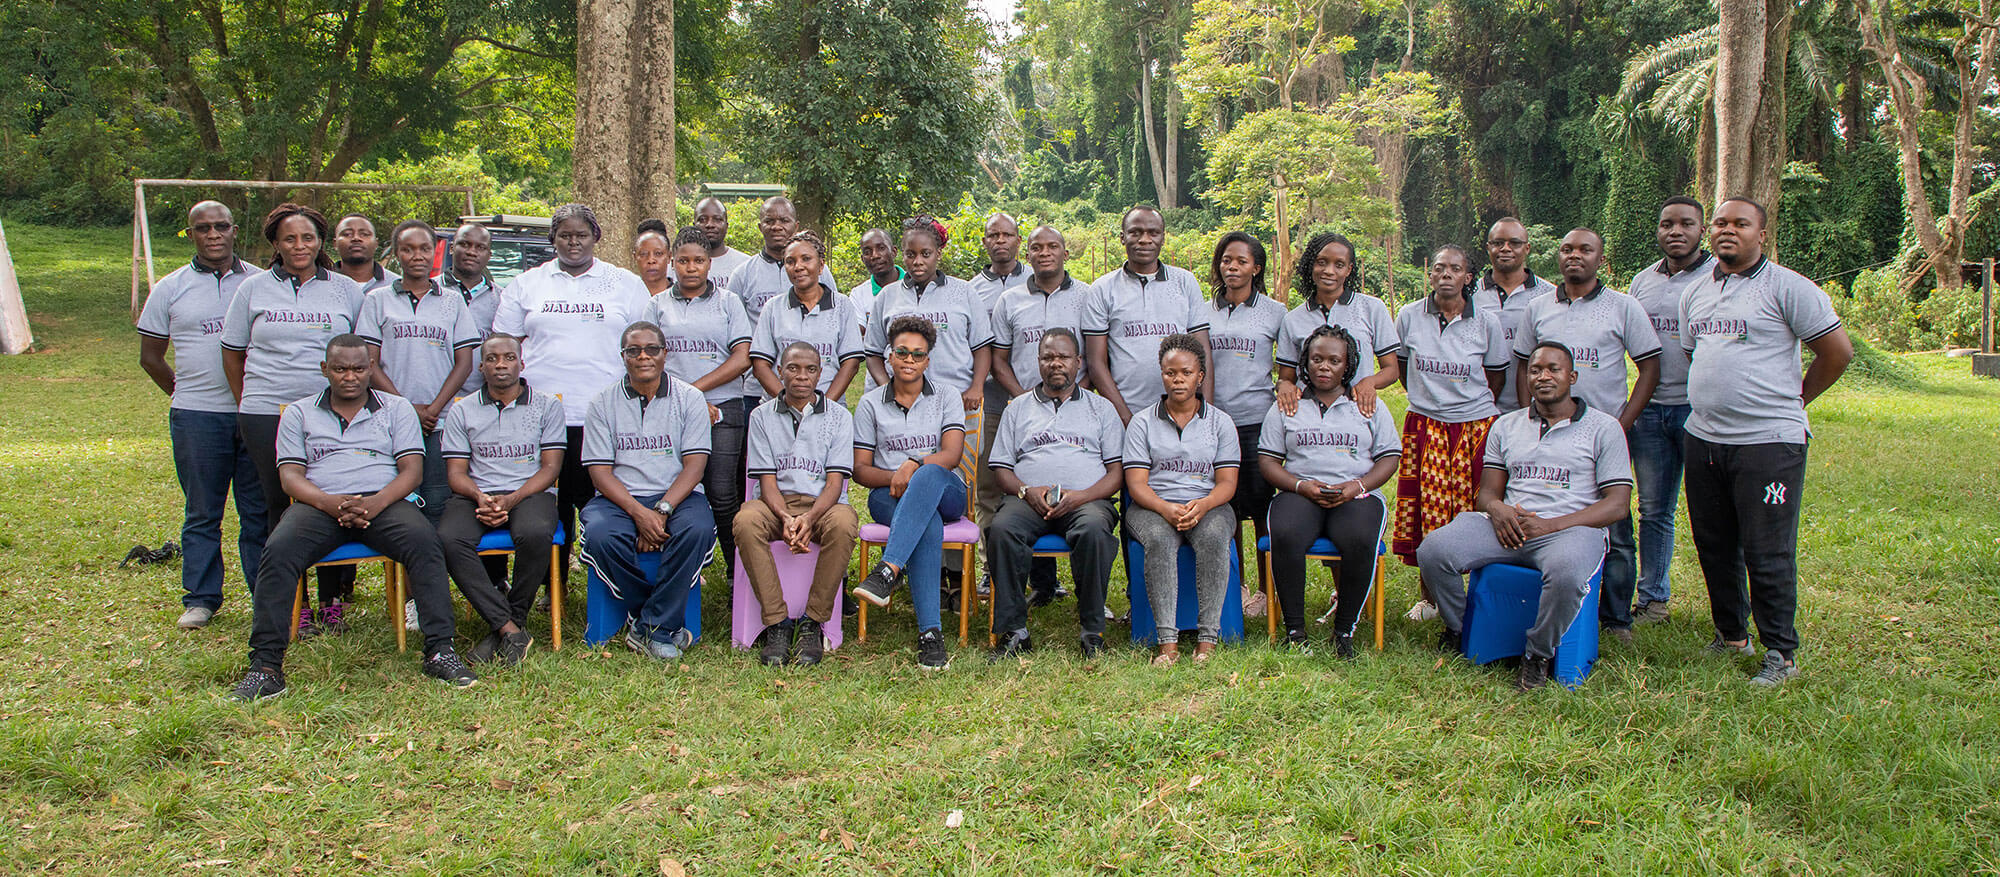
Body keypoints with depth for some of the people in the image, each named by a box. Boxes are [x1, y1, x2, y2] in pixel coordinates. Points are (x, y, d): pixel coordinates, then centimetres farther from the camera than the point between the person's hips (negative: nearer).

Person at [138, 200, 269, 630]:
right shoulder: (170, 289, 8)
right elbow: (150, 357, 14)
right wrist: (184, 394, 9)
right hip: (197, 417, 0)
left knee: (260, 510, 3)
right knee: (201, 512, 6)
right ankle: (200, 598, 15)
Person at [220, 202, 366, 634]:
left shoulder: (345, 289, 10)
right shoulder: (253, 289, 10)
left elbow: (365, 353, 14)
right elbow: (232, 355, 15)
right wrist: (248, 405, 10)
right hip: (267, 416, 0)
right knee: (283, 507, 2)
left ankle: (333, 601, 9)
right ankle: (294, 604, 10)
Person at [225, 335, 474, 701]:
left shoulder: (396, 408, 17)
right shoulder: (299, 413, 19)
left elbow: (412, 469, 6)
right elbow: (290, 475, 7)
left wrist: (377, 502, -15)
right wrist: (329, 502, -15)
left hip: (384, 502, -1)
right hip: (320, 504, 1)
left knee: (424, 543, -33)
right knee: (278, 551, -30)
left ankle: (440, 650, -33)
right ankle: (265, 664, -26)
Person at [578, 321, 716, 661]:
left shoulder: (689, 398, 6)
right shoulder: (604, 403, 7)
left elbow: (694, 464, -2)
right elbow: (599, 471, 0)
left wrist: (661, 510, -18)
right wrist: (638, 512, -17)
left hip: (676, 494, 0)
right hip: (619, 498, 1)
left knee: (698, 528, -33)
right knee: (601, 535, -32)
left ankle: (653, 626, -20)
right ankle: (669, 623, -15)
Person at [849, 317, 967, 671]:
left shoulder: (946, 399, 12)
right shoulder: (870, 405, 13)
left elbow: (952, 455, -3)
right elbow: (860, 469, 8)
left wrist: (914, 465, -21)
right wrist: (895, 478, -12)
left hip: (945, 493, 0)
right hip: (889, 496, 0)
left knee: (929, 474, -39)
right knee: (929, 525, -37)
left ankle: (889, 570, -52)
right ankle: (929, 633, -45)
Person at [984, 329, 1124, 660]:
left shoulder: (1100, 408, 18)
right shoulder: (1019, 408, 22)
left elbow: (1117, 471, 9)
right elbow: (1001, 468, 15)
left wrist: (1080, 496, -10)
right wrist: (1027, 490, -8)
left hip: (1087, 499, -1)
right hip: (1028, 499, 1)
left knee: (1094, 529, -37)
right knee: (1001, 528, -33)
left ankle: (1093, 631, -26)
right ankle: (1013, 631, -27)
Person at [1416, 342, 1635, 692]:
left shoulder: (1604, 428, 8)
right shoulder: (1505, 426, 20)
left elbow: (1617, 504, 1)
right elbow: (1488, 490, 18)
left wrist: (1552, 525, -13)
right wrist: (1497, 509, -10)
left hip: (1571, 528, -3)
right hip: (1507, 527, 3)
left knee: (1566, 572, -41)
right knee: (1433, 549, -23)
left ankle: (1537, 655, -13)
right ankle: (1456, 630, 4)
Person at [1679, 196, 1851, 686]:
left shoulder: (1786, 287, -6)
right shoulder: (1696, 295, 14)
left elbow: (1838, 351, -5)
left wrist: (1792, 402, 2)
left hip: (1768, 442, -7)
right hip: (1703, 439, 7)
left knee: (1768, 554, -3)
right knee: (1714, 546, 14)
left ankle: (1781, 653, 8)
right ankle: (1731, 634, 29)